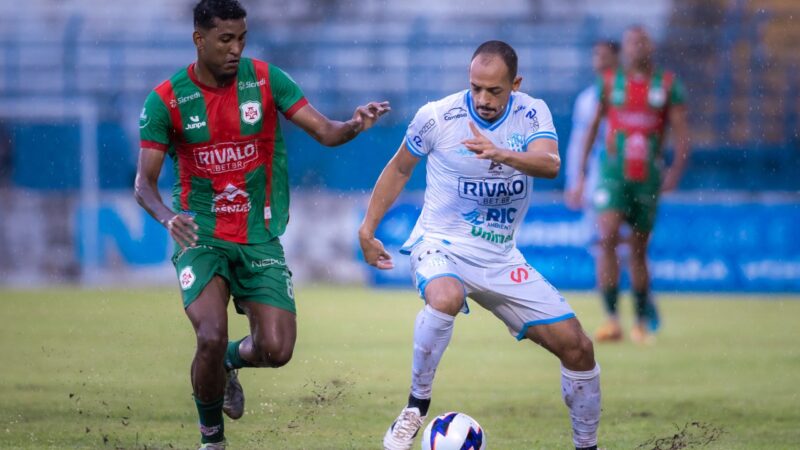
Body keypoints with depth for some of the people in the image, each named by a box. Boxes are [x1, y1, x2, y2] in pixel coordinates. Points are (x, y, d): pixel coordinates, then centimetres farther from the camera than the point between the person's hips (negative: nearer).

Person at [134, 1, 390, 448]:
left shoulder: (265, 79, -4)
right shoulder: (166, 100, -8)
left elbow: (325, 132, -8)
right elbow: (145, 182, -9)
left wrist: (354, 125, -31)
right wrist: (168, 217, -31)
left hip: (260, 237, 2)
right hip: (201, 237, -2)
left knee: (277, 350, -10)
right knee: (211, 337, -23)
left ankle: (230, 361, 29)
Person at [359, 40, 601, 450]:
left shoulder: (532, 114, -5)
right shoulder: (436, 116, -10)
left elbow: (550, 164, -25)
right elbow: (399, 168, 7)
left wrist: (501, 154, -44)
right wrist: (368, 228, 6)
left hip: (500, 259, 3)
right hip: (441, 245, -3)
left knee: (577, 347, -2)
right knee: (446, 298, -40)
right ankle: (416, 407, -22)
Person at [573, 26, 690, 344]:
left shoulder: (668, 85, 3)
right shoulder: (610, 83, 4)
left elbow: (681, 132, -1)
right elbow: (591, 129, 12)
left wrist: (677, 168, -17)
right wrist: (581, 174, 11)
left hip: (647, 176, 1)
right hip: (613, 172, -1)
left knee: (638, 250, 9)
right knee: (607, 238, -19)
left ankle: (642, 320, 26)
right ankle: (612, 320, -20)